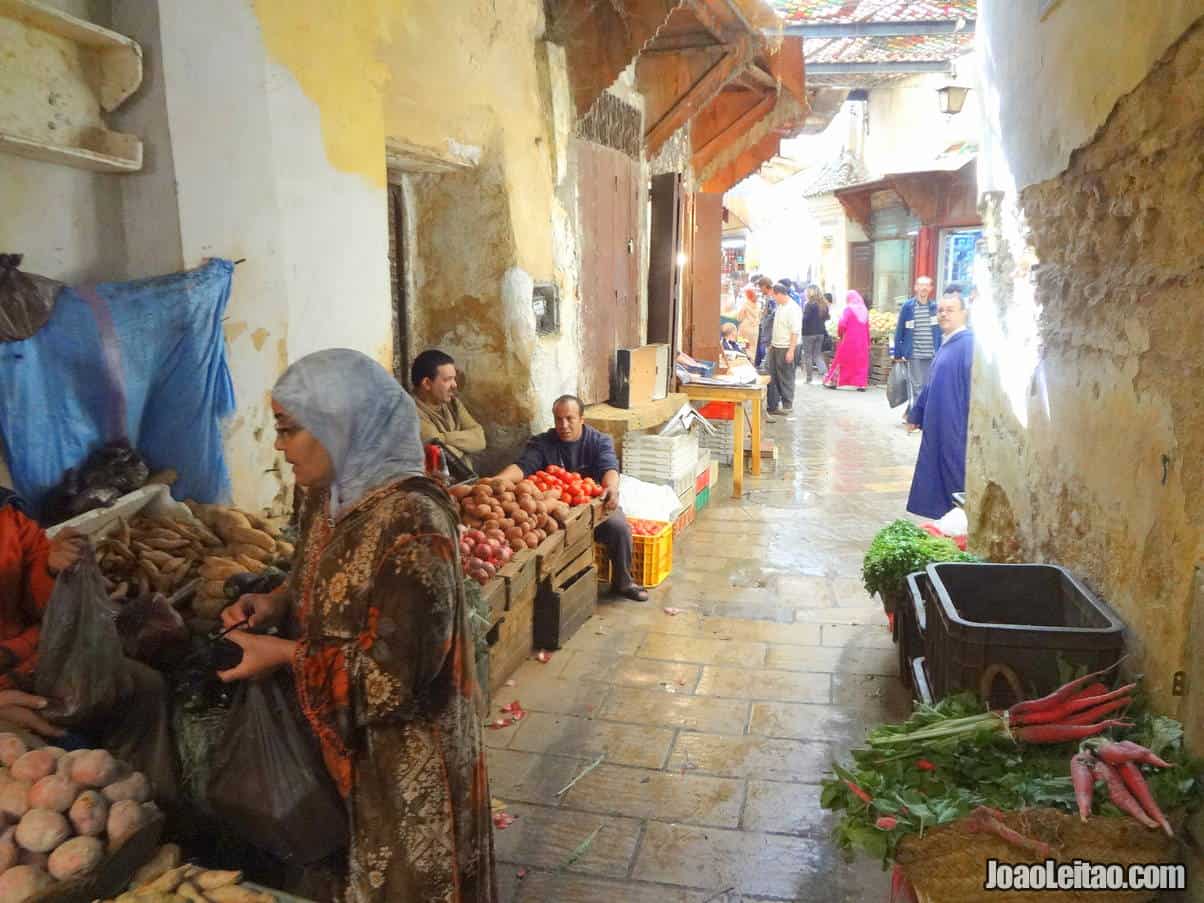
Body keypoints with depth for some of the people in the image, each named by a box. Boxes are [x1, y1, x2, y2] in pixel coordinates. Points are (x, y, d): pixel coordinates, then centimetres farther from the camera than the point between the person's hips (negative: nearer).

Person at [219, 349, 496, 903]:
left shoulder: (410, 520, -29)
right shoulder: (329, 498, -1)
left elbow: (401, 669, -27)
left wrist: (286, 656, -21)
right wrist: (275, 603, -5)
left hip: (406, 753, -8)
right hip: (346, 739, 8)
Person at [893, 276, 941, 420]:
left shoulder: (935, 306, 6)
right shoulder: (907, 306, -2)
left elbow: (939, 332, 9)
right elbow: (899, 331, 0)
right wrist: (898, 354, -2)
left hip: (932, 355, 3)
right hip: (914, 354, -3)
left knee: (928, 387, 7)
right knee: (916, 386, -3)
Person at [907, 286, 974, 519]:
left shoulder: (969, 344, -14)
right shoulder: (947, 343, 14)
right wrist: (916, 414, 27)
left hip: (957, 429, -9)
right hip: (937, 427, 9)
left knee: (955, 482, -1)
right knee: (934, 480, 14)